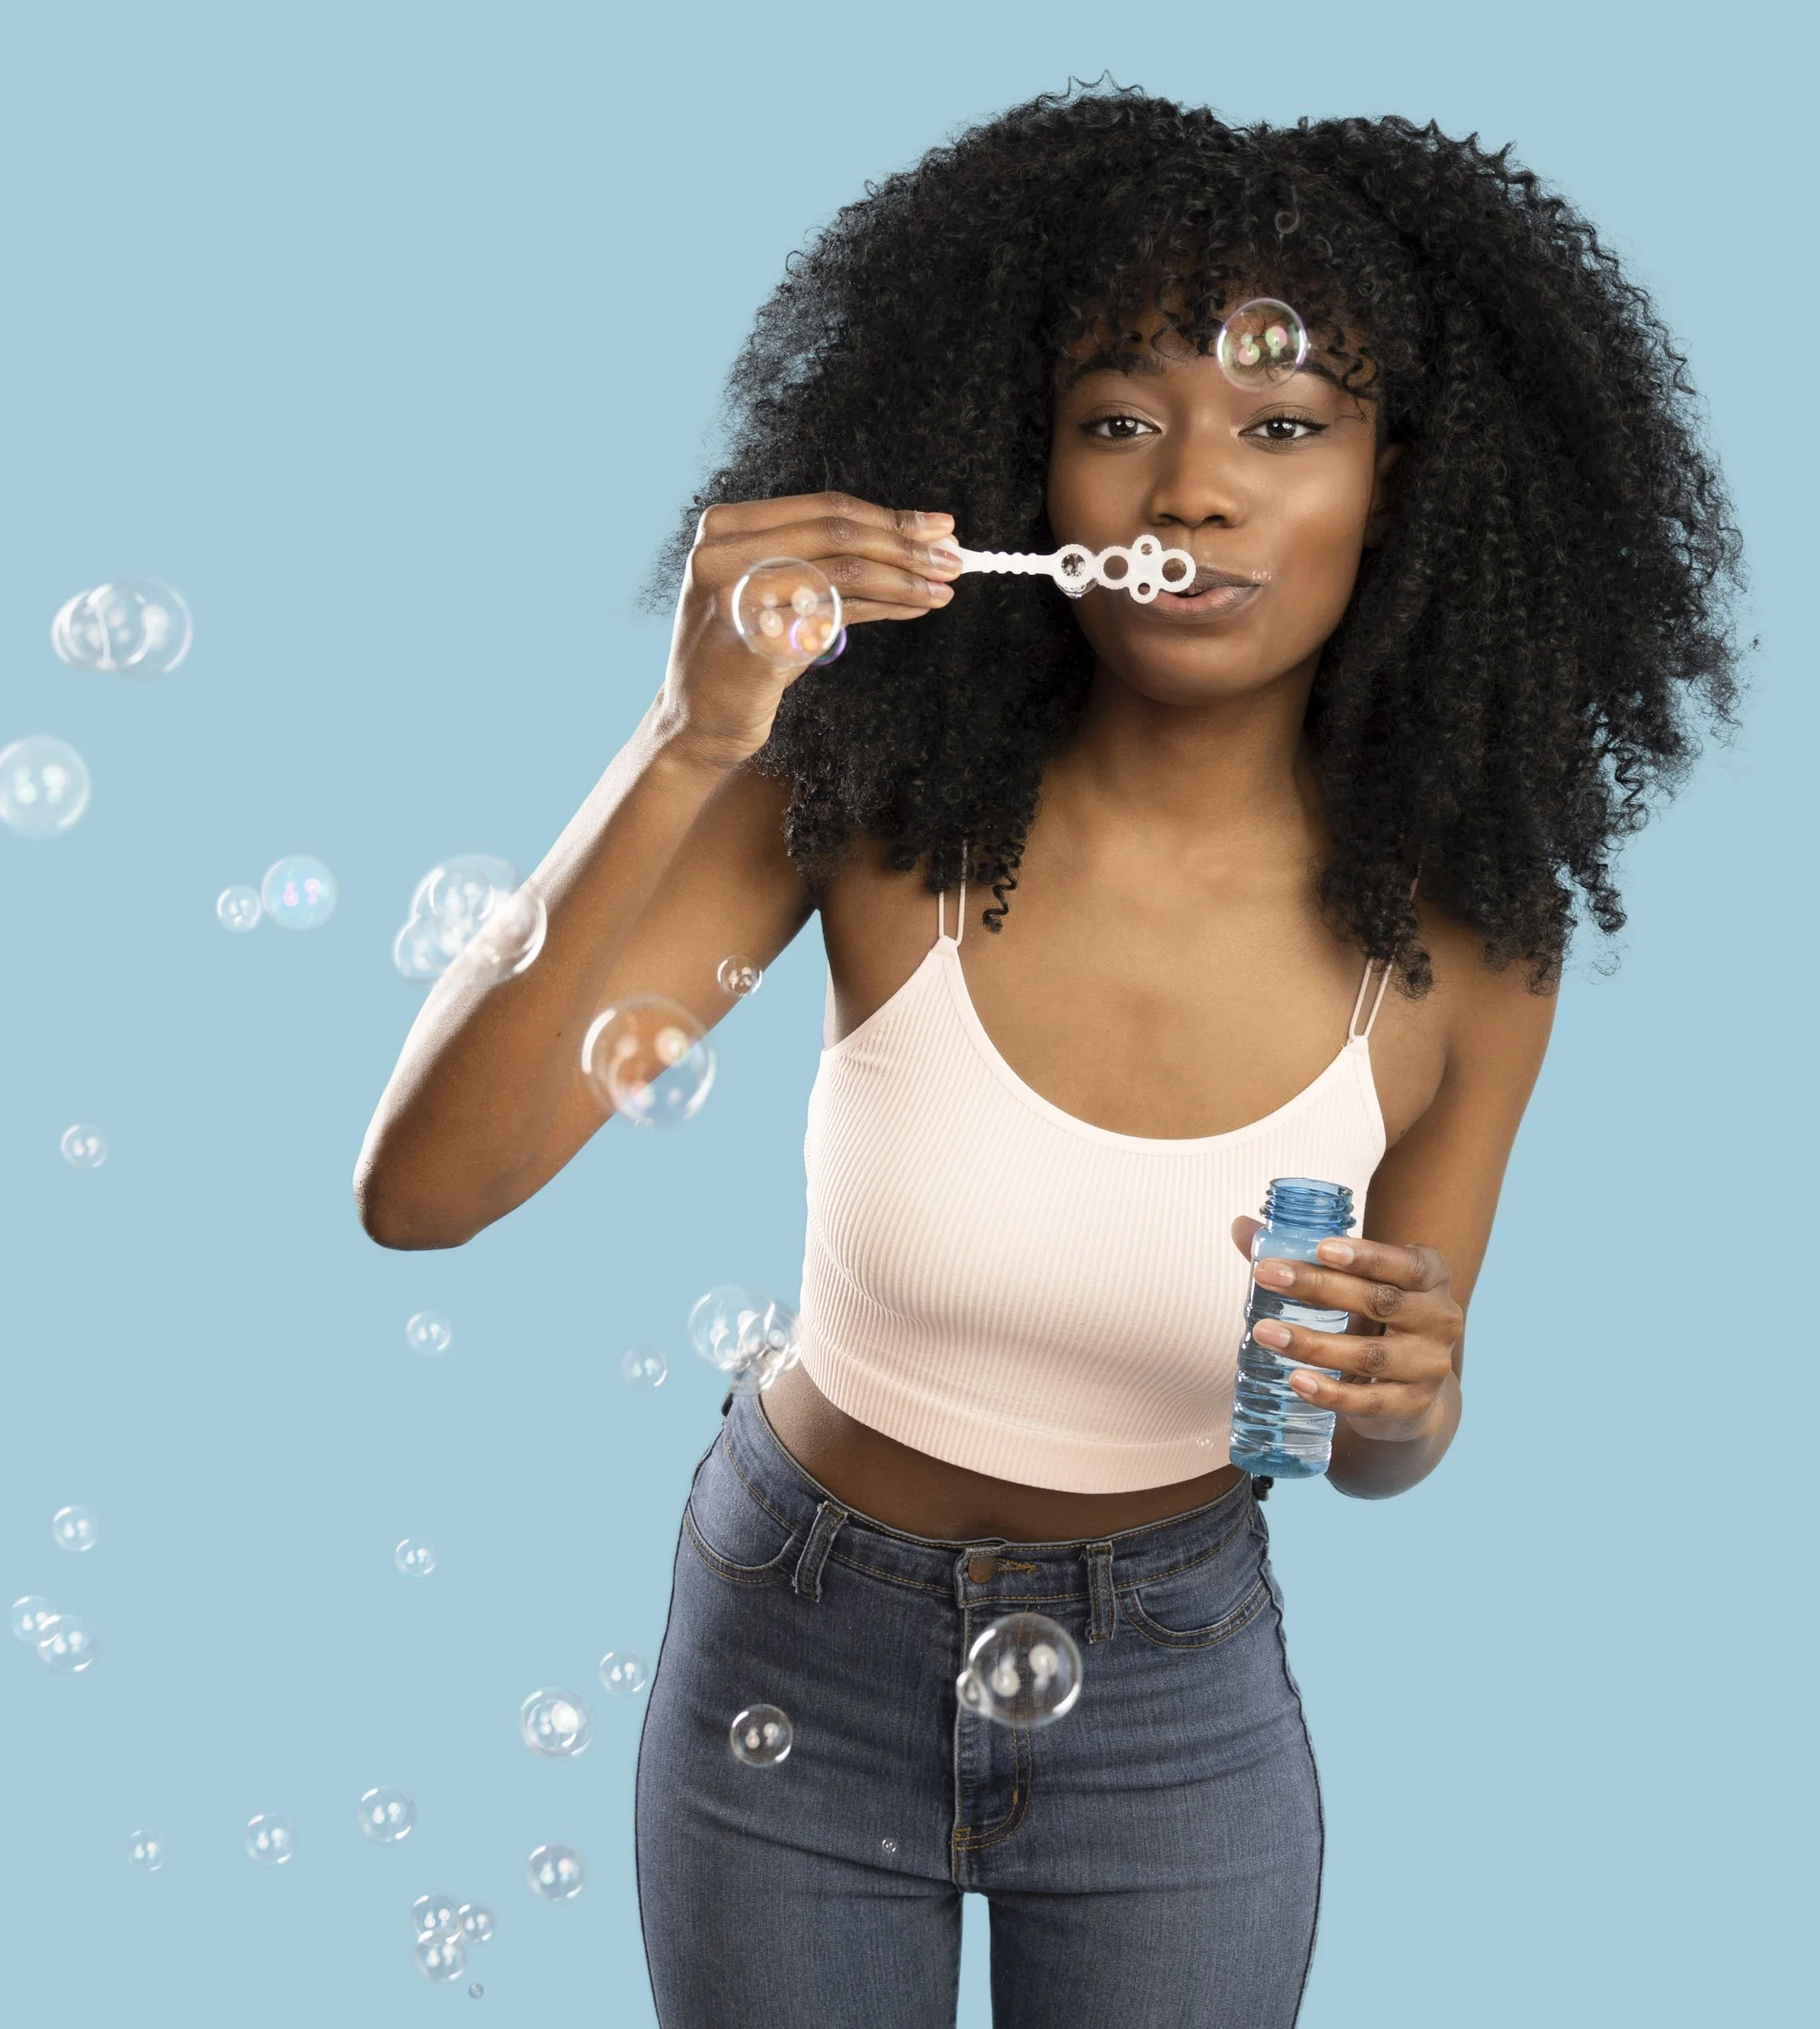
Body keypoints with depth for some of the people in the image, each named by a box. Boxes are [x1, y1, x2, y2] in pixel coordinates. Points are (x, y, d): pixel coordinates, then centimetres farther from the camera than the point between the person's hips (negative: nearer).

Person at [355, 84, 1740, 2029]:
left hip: (1183, 1699, 1)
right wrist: (683, 748, -39)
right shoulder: (870, 794, -21)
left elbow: (1370, 1453, -2)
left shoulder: (1465, 937, -17)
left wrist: (1406, 1389, -26)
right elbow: (416, 1191, -28)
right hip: (799, 1650, -1)